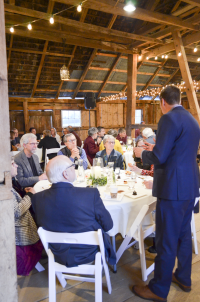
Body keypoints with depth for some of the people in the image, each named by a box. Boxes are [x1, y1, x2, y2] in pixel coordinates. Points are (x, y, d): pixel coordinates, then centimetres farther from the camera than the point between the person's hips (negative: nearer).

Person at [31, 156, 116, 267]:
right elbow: (108, 225, -18)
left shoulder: (37, 198, -18)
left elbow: (41, 224, -2)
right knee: (106, 236, 27)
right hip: (89, 254, -3)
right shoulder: (91, 194, -31)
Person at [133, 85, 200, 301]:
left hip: (174, 188, -9)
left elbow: (158, 157, -19)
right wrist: (158, 150, 27)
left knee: (166, 240, 2)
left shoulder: (169, 119, -15)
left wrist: (142, 153, 0)